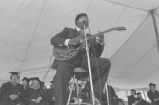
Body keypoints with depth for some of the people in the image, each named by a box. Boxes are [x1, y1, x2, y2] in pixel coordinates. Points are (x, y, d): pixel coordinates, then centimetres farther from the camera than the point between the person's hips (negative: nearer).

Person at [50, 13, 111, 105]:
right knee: (62, 72, -37)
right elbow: (53, 39, 7)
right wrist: (69, 42, -11)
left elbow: (96, 55, 18)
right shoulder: (68, 30, 24)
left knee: (106, 63, -21)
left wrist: (100, 42, -1)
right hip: (68, 57, -3)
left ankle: (94, 94, -20)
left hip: (84, 59, 3)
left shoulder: (90, 37, 31)